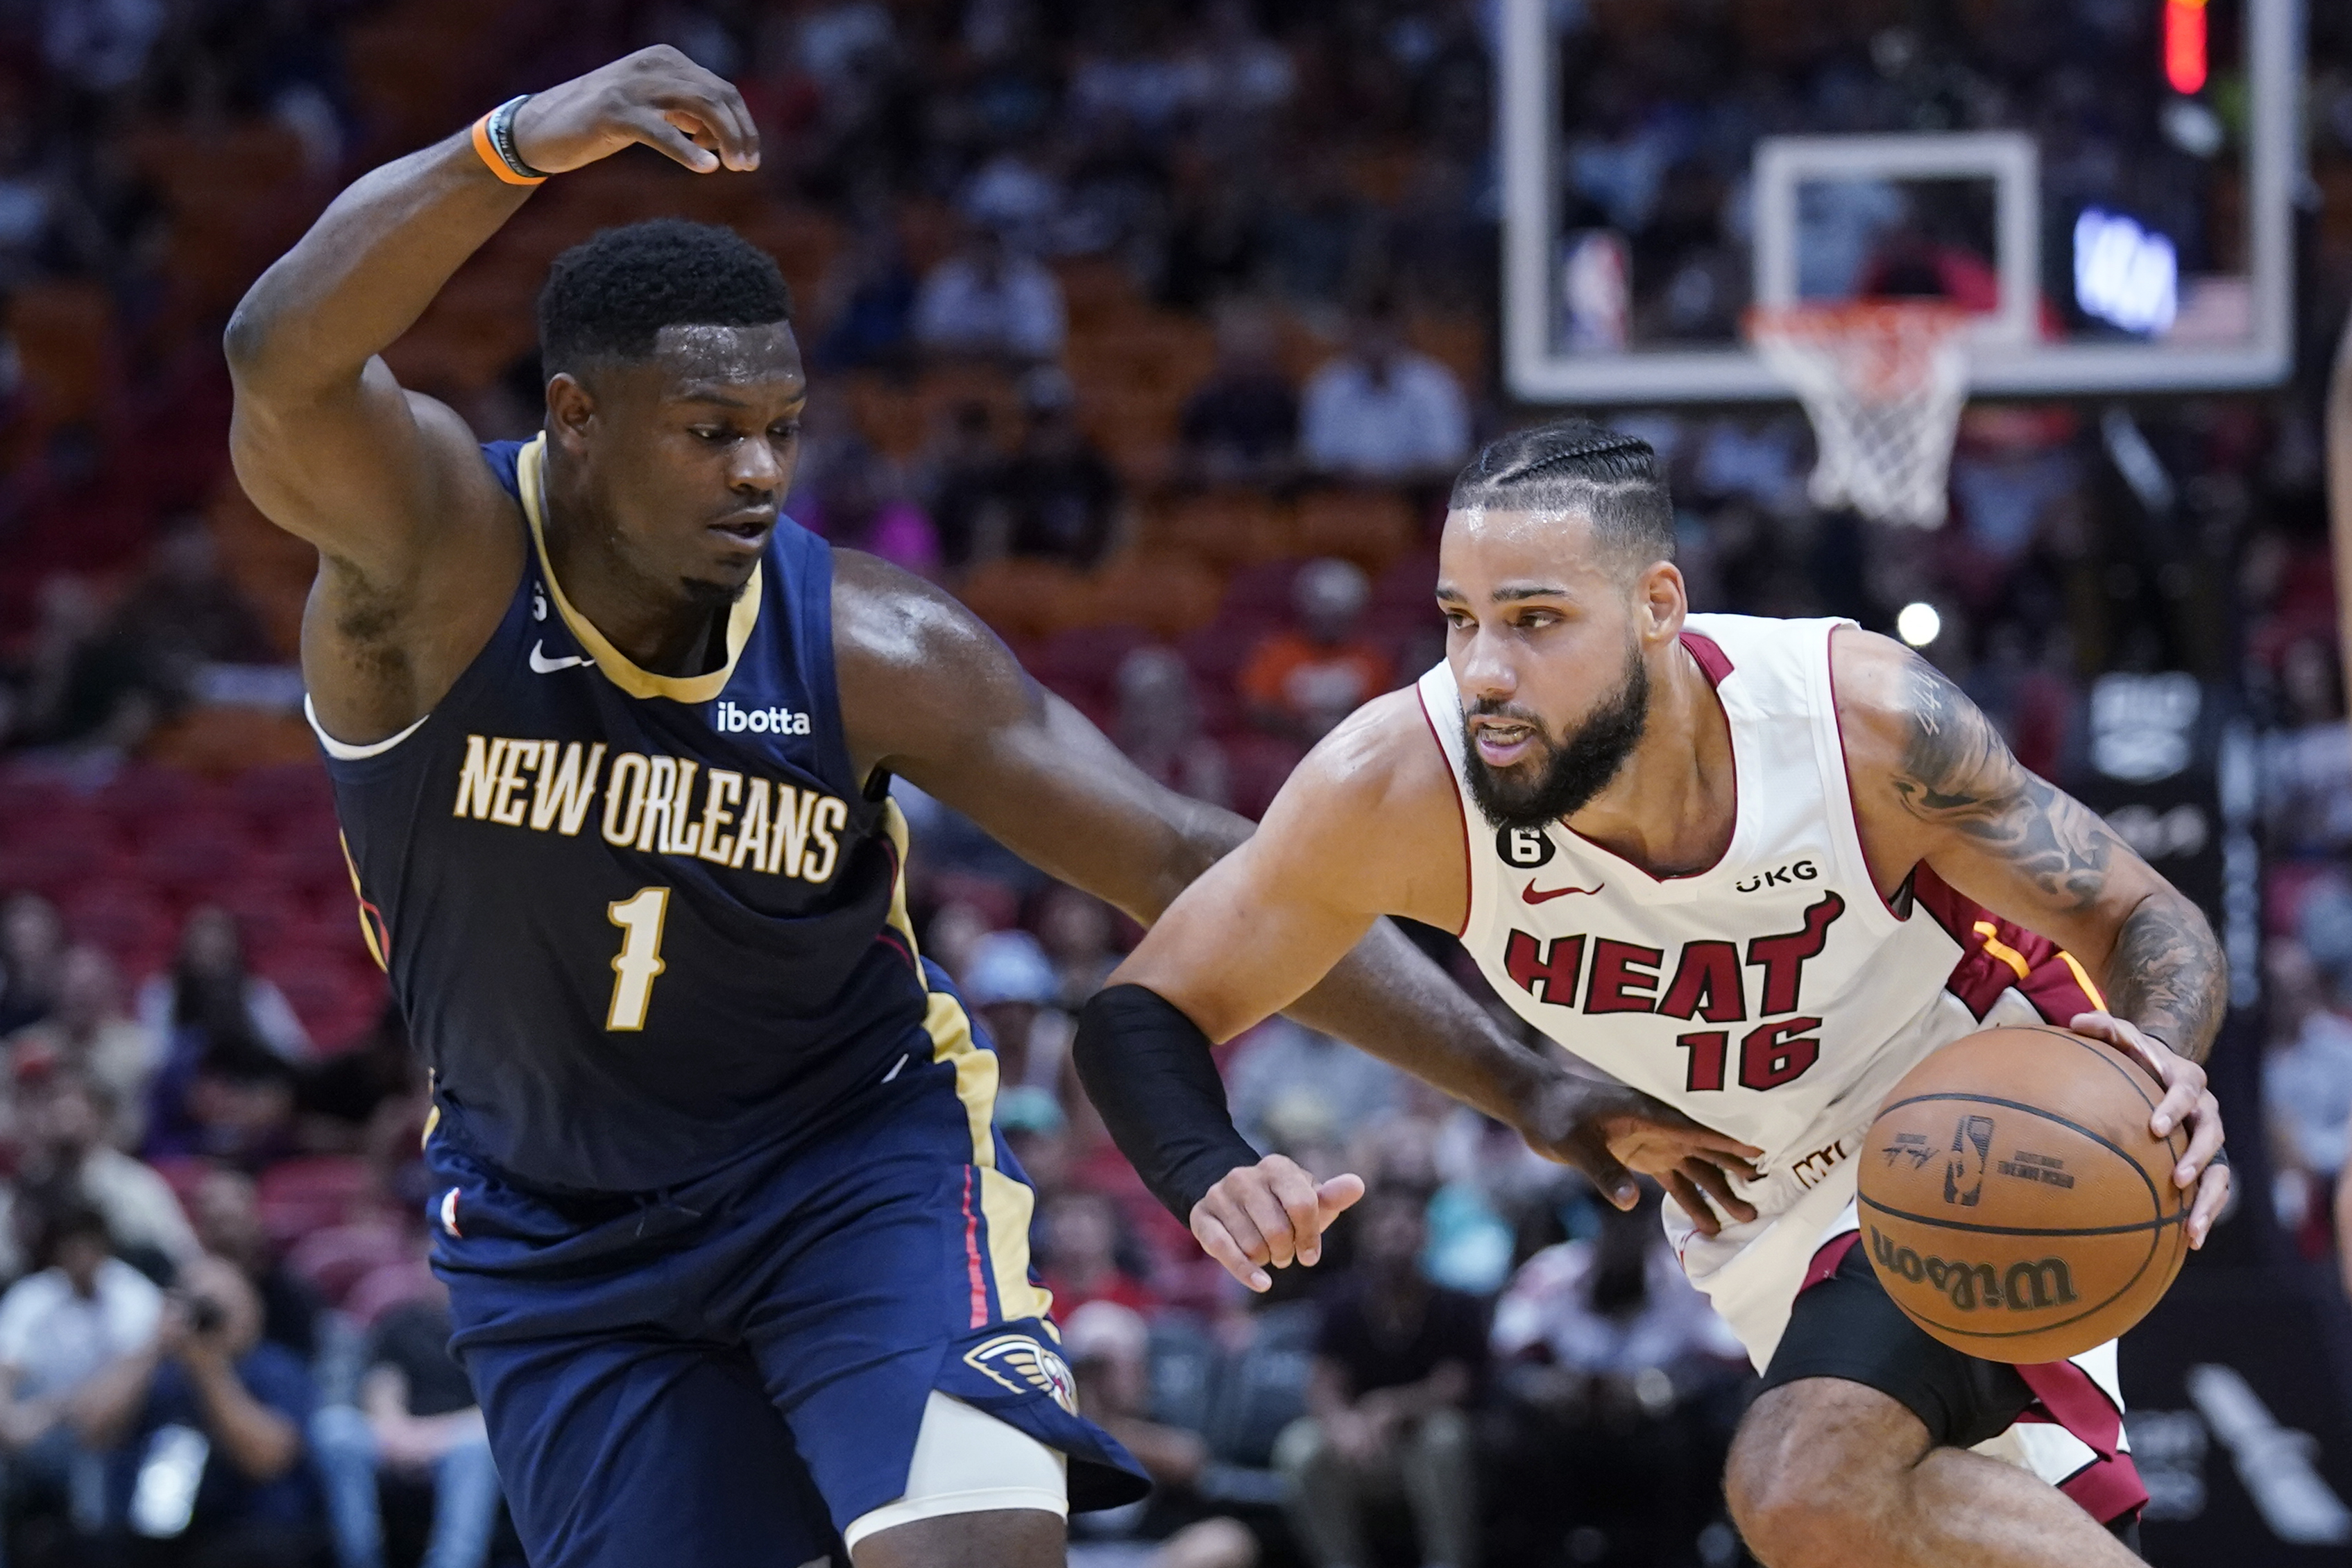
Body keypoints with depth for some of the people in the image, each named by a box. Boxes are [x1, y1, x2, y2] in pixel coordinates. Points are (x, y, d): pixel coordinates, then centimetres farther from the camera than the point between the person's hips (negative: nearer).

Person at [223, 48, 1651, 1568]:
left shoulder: (864, 644, -18)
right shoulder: (437, 554, -22)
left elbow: (1193, 869, -15)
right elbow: (284, 365, -44)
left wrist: (1518, 1082, -19)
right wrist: (525, 144, -59)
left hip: (857, 1157, -1)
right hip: (557, 1237, 1)